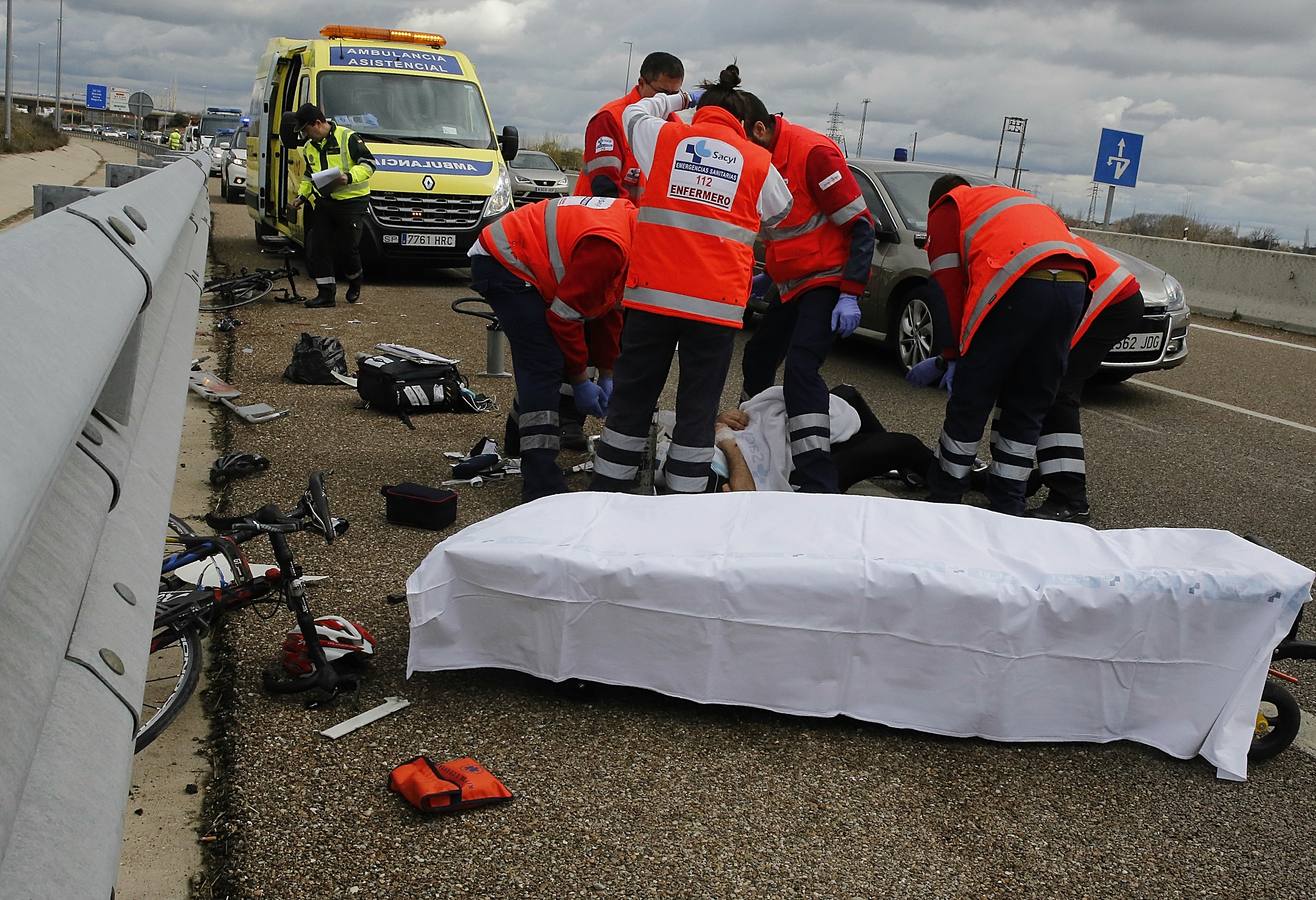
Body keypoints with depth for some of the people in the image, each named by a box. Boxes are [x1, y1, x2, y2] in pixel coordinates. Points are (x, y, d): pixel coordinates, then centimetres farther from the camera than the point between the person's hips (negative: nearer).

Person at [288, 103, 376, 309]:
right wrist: (301, 195, 12)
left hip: (352, 201, -7)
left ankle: (355, 280, 25)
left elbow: (369, 163, -11)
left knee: (346, 248, -6)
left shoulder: (348, 138, -10)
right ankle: (326, 293, 7)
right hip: (324, 202, 7)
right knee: (317, 247, 0)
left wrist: (349, 177, -25)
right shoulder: (309, 147, 14)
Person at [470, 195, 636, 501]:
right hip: (501, 262, -11)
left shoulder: (630, 219, 3)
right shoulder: (607, 246, -29)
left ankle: (521, 435, 35)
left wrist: (607, 376, 13)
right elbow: (565, 316, -22)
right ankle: (541, 482, -19)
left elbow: (610, 308, 12)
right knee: (544, 362, -17)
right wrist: (580, 382, -11)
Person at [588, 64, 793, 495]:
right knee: (698, 409, 5)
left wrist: (678, 100, 39)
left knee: (632, 398, 12)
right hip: (717, 303, -1)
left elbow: (635, 113, 28)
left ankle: (607, 488, 19)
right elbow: (779, 212, 24)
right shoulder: (759, 161, 6)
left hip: (653, 293, 1)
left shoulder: (665, 137, 6)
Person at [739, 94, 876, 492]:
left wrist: (850, 294, -22)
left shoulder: (814, 152, -21)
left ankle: (819, 485, -25)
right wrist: (769, 273, 10)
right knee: (757, 361, 14)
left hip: (829, 281, -9)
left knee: (800, 371, -22)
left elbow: (860, 225, -19)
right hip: (792, 285, 9)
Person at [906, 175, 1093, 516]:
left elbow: (948, 285, 9)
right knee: (1028, 409, 14)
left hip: (1020, 286, -6)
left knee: (969, 401, 5)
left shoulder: (947, 208, 21)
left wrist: (952, 356, 15)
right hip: (1075, 283, 6)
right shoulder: (1019, 199, 40)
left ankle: (944, 497, 14)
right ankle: (1007, 507, 17)